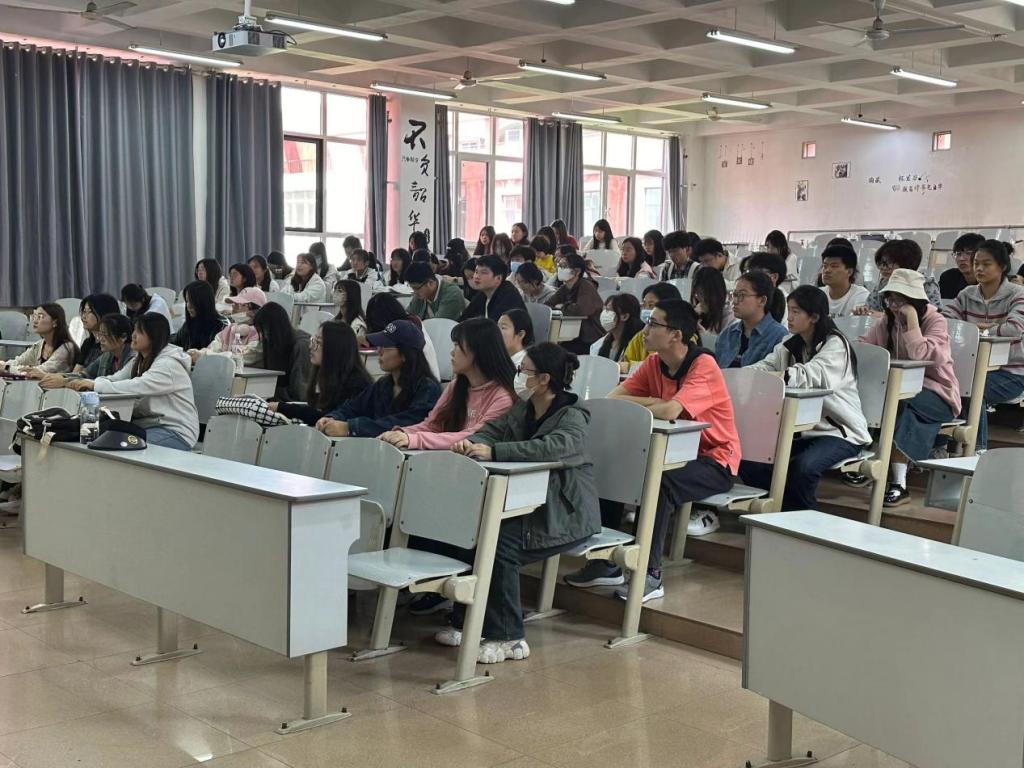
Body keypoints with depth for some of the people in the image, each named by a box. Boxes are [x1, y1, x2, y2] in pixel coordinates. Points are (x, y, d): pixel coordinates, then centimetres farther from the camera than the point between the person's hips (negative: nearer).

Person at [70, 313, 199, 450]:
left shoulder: (169, 364, -15)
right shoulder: (140, 361, 15)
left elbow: (136, 387, -26)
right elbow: (114, 379, 6)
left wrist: (95, 386, -23)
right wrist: (86, 383, -12)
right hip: (148, 424, 8)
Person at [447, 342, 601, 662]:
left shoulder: (573, 418, -14)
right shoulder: (523, 409, 12)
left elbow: (555, 446, -34)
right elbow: (492, 430, 6)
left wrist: (494, 451, -39)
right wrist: (471, 442, -20)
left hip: (564, 514, -7)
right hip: (529, 505, 7)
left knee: (501, 544, -27)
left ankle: (509, 638, -14)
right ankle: (466, 623, -2)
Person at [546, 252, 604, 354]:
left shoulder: (586, 287, -13)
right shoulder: (564, 289, 11)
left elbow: (580, 310, -31)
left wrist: (563, 307, -11)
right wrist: (567, 308, -15)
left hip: (590, 342, -7)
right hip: (573, 339, 7)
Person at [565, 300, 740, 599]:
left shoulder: (704, 366, -20)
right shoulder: (654, 363, 2)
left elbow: (670, 411, -34)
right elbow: (613, 398, -4)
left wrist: (632, 407, -18)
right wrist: (652, 402, -21)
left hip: (715, 462, -7)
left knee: (658, 482, -34)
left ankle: (650, 575, -22)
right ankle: (607, 562, 4)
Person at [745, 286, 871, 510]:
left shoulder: (835, 344, -10)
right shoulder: (791, 344, 13)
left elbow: (815, 375, -28)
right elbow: (765, 367, -1)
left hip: (840, 432, -7)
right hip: (803, 429, 7)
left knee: (802, 468, -34)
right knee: (751, 465, -15)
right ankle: (787, 514, 2)